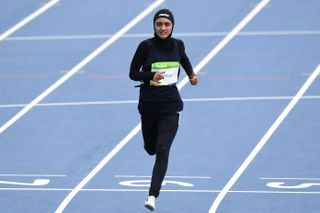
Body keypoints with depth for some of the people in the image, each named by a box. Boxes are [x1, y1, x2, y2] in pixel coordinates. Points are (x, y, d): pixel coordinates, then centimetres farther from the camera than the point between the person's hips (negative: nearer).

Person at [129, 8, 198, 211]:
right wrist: (151, 75, -22)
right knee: (151, 148, 15)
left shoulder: (177, 45, 0)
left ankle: (153, 195, -15)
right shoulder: (146, 46, -8)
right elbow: (133, 73, -6)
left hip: (170, 106, 0)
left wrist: (191, 74, 9)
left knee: (162, 151, -13)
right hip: (149, 104, 0)